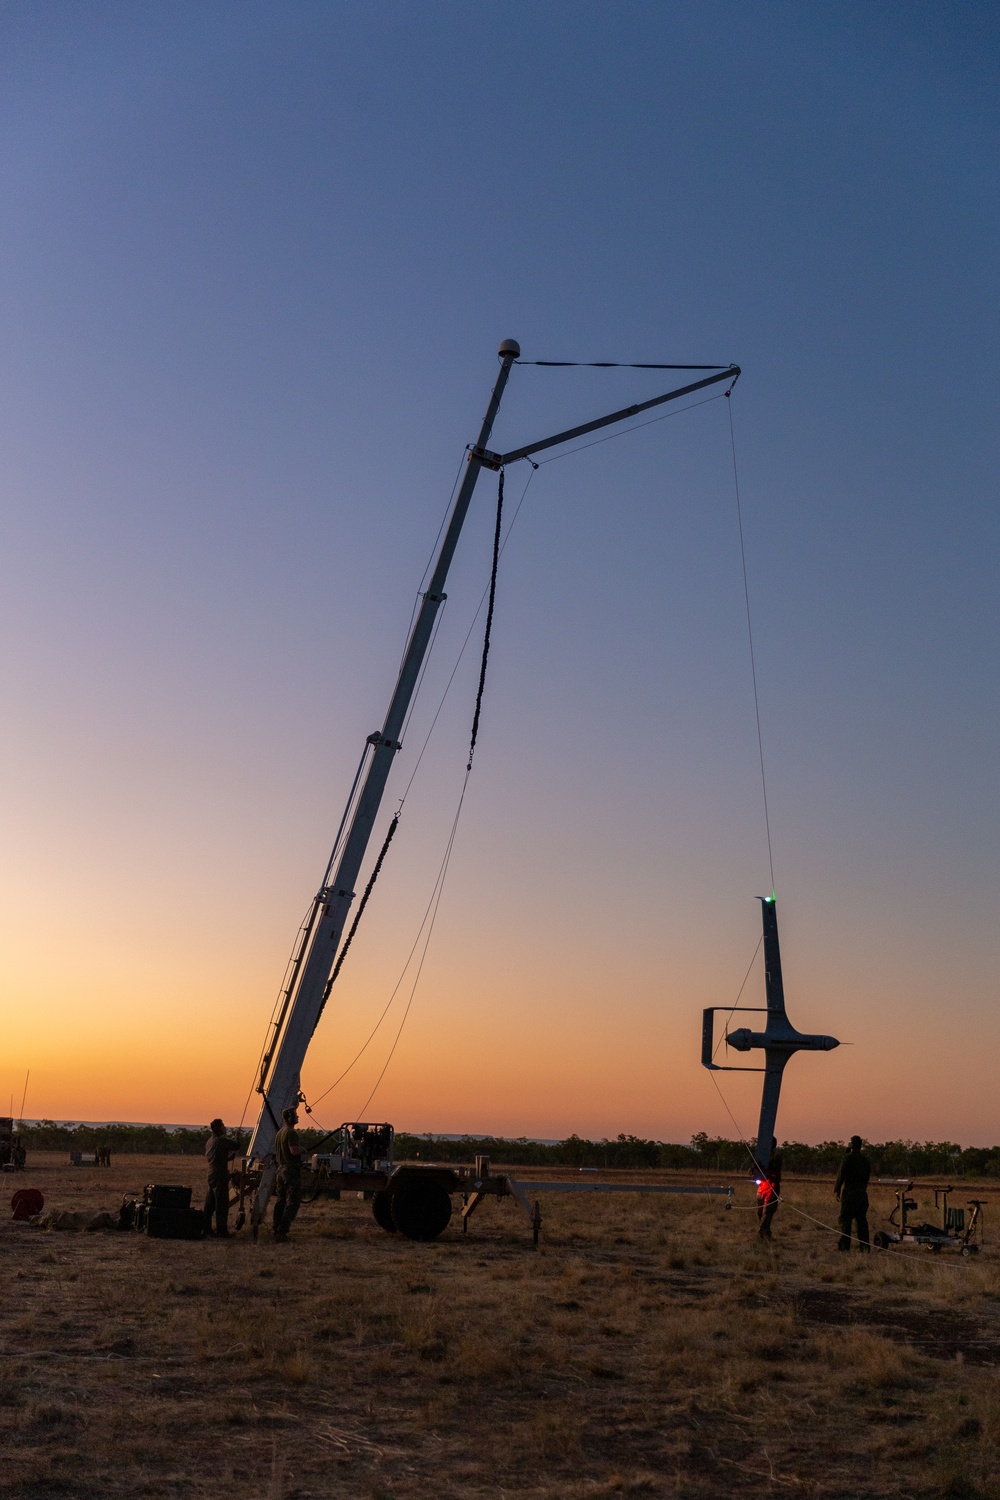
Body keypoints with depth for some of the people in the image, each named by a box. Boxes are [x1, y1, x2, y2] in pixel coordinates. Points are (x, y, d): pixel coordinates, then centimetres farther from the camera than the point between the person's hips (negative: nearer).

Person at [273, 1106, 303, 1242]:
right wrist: (302, 1149, -7)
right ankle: (282, 1231, -10)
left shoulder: (279, 1133, 13)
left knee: (280, 1201, 14)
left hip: (281, 1169, 10)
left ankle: (276, 1230, 18)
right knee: (292, 1202, -6)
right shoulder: (291, 1133, -17)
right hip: (292, 1170, -10)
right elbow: (294, 1151, -25)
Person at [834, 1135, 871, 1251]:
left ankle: (844, 1245, -5)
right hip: (862, 1193, 6)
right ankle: (864, 1245, 9)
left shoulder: (848, 1158, -8)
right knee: (862, 1219, 10)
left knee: (845, 1219, -2)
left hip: (849, 1192, -5)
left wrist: (836, 1190, -2)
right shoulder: (866, 1160, 10)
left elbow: (841, 1175, -9)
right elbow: (867, 1177, 14)